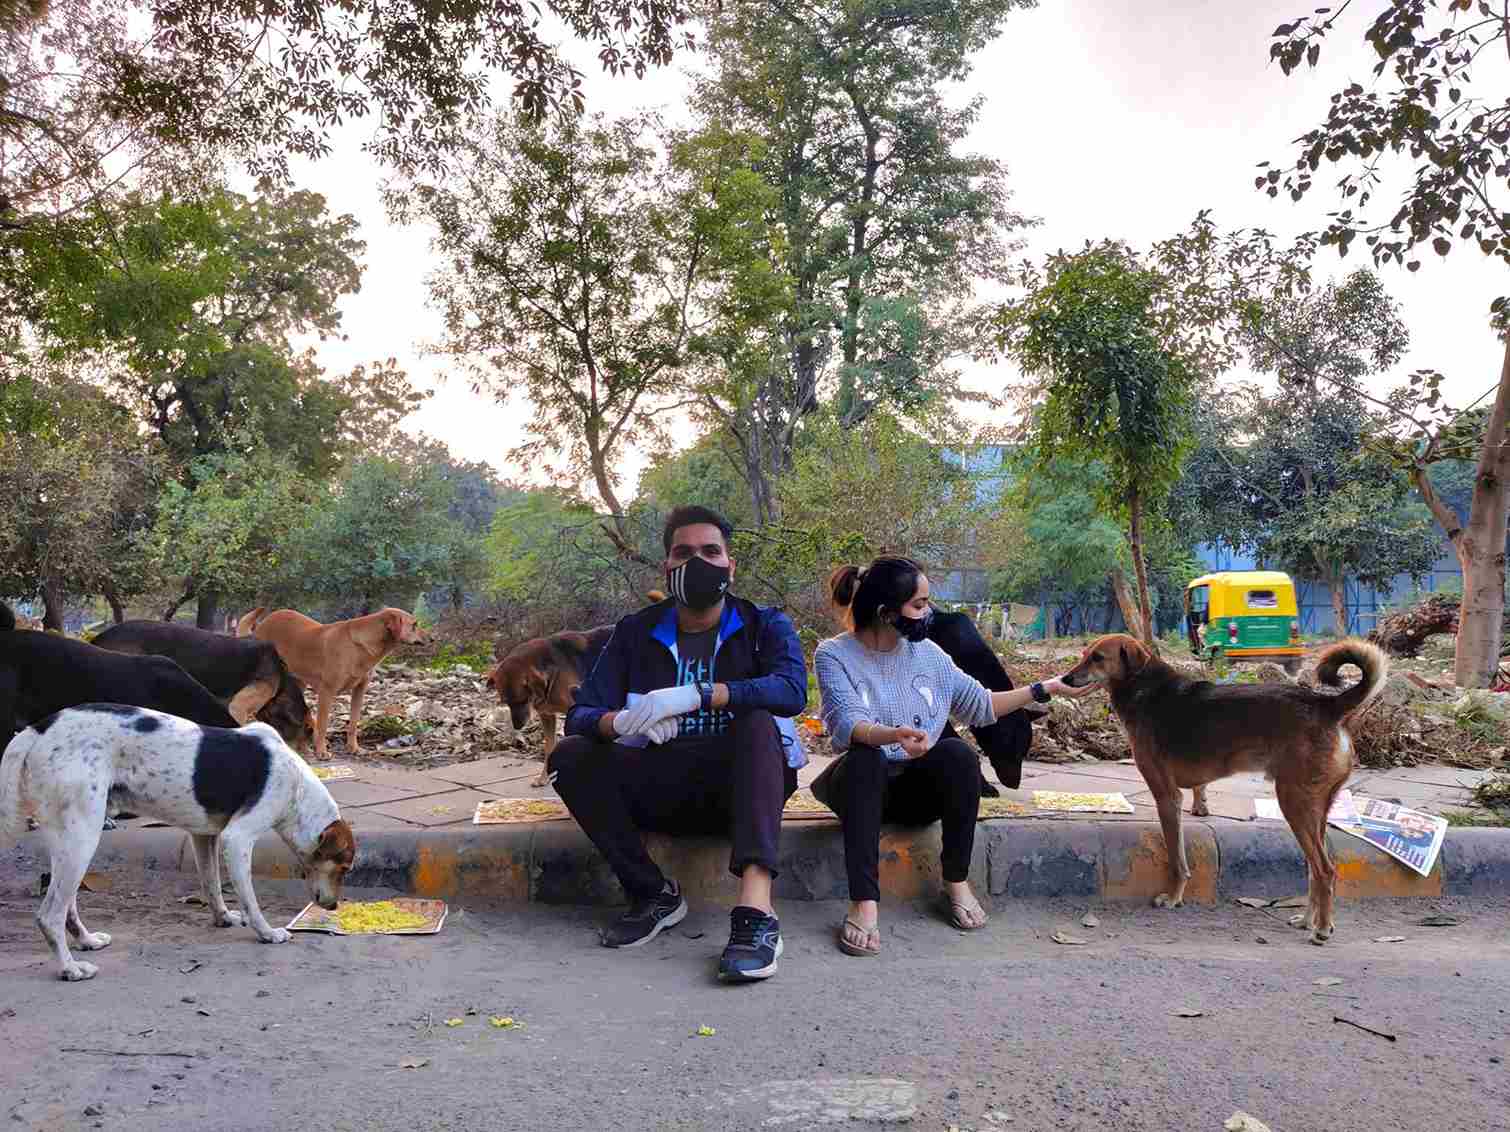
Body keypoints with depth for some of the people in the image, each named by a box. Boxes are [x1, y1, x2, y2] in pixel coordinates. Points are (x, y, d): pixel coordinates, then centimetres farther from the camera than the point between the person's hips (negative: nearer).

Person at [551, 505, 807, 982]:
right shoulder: (636, 633, 7)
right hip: (664, 790, 3)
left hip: (740, 783, -2)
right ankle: (654, 894, -14)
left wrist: (695, 695, -34)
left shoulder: (765, 625, 1)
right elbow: (580, 714, -2)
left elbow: (791, 689, -21)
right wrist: (620, 722, -27)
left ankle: (756, 908, -44)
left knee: (757, 723, -33)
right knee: (571, 756, -19)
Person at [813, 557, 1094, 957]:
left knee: (958, 753, -27)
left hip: (919, 787, 3)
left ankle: (957, 882, -12)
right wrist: (893, 736, -46)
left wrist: (1045, 689, 7)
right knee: (866, 758, -36)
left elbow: (980, 705, 11)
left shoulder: (927, 653, 3)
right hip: (864, 781, -3)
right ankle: (864, 903, -38)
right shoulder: (834, 654, -10)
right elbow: (848, 723, -26)